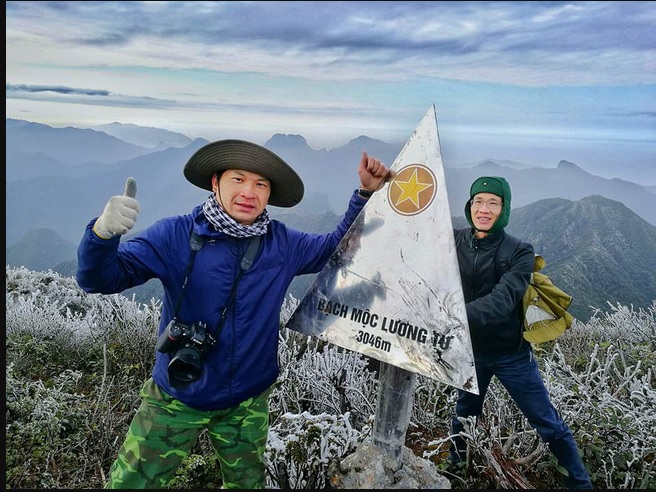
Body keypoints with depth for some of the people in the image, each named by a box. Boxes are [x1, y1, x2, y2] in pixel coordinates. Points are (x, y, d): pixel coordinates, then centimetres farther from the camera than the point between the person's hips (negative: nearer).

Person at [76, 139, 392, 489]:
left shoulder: (282, 243, -7)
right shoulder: (175, 236, -17)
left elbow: (338, 247, 7)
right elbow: (100, 278, -20)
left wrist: (366, 193, -3)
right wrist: (104, 232, -42)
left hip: (248, 403, 3)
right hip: (176, 400, -2)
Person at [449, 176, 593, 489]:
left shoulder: (520, 252, -17)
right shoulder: (455, 241, -7)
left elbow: (501, 301, -33)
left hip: (512, 355, -3)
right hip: (470, 351, 3)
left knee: (550, 425, 9)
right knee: (464, 415, 24)